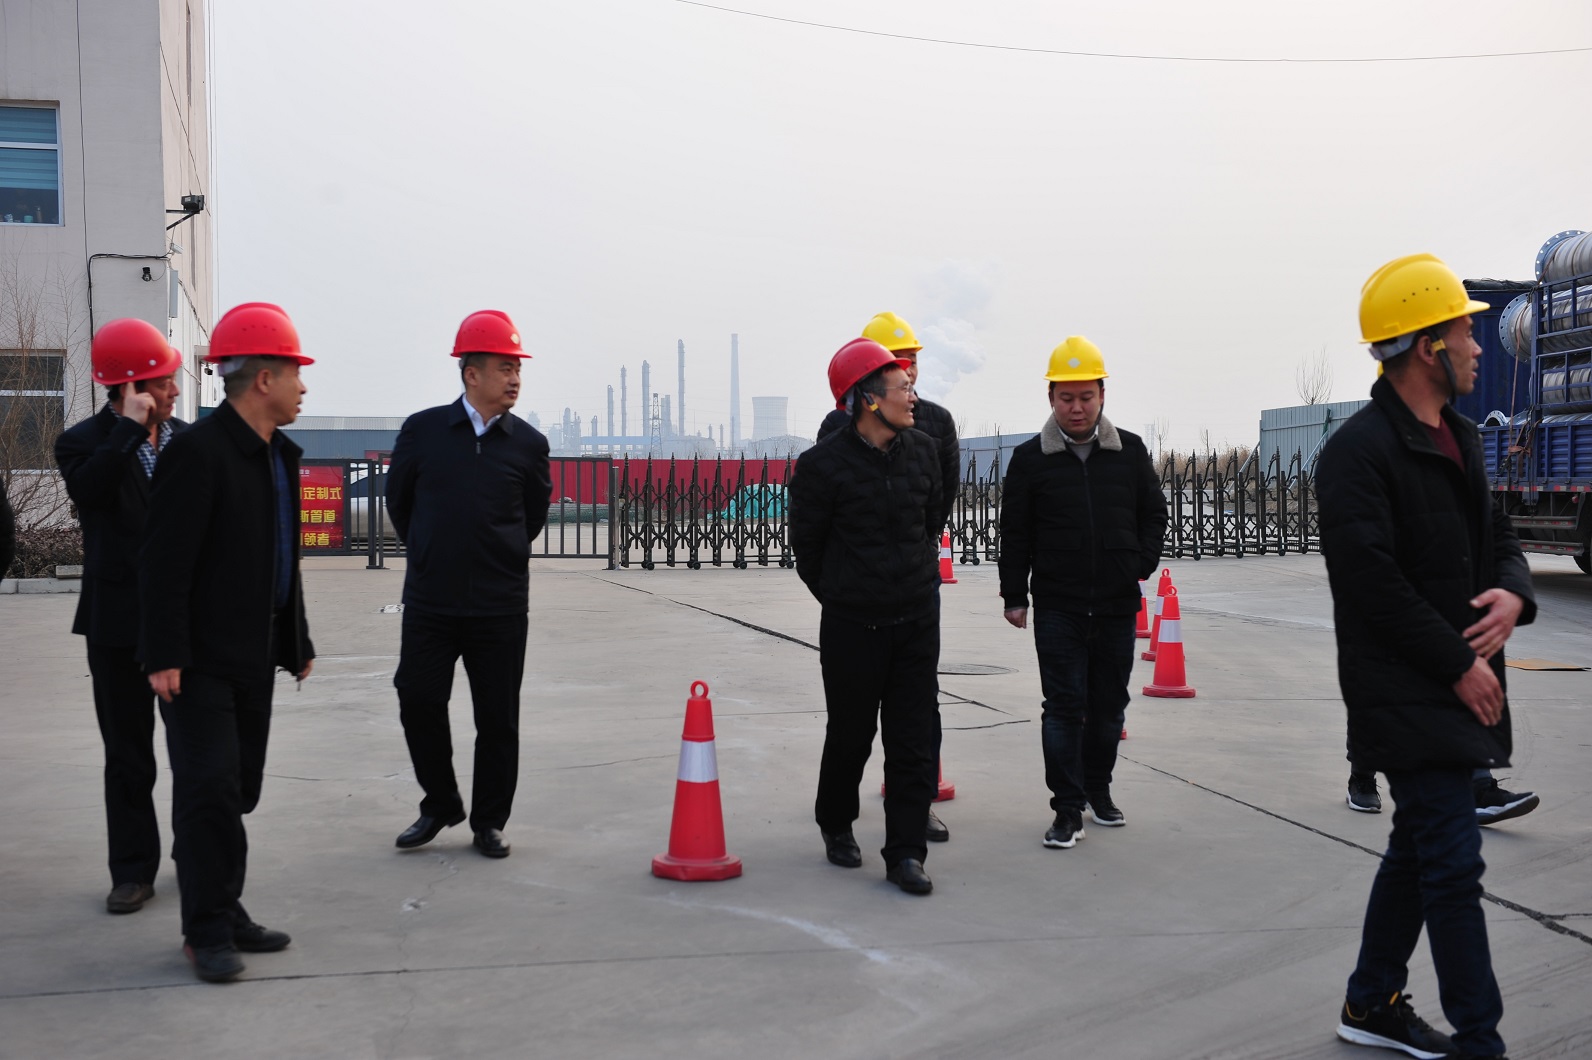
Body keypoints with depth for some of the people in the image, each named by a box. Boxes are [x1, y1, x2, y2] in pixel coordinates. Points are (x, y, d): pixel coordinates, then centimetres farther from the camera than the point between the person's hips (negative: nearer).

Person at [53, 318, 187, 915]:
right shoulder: (84, 443, -5)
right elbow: (88, 491, -28)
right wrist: (130, 428, -25)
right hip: (121, 623, -2)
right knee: (127, 753, 6)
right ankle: (133, 871, 16)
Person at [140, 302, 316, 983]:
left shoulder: (280, 455, 13)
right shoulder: (198, 452, -15)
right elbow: (164, 561, -18)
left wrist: (298, 640, 21)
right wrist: (165, 654, -21)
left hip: (253, 656, 8)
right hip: (200, 659, -8)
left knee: (240, 788, 11)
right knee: (210, 787, -7)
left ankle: (224, 912, 21)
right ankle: (208, 930, 3)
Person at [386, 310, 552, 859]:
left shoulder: (528, 443, 1)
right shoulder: (423, 430, -1)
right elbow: (397, 499, 13)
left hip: (501, 607, 0)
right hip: (429, 602, 0)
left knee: (498, 718, 4)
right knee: (419, 704, 1)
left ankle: (489, 820, 20)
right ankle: (440, 806, 23)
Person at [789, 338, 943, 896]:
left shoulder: (922, 451, 3)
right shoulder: (823, 464, -13)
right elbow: (806, 545, 0)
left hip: (917, 621, 4)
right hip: (851, 626, -4)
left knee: (915, 739, 1)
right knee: (850, 735, 10)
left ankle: (905, 851, 9)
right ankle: (836, 825, 35)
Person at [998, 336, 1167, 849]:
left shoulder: (1130, 451, 4)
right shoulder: (1030, 457, -2)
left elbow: (1154, 512, 14)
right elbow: (1014, 533, 2)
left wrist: (1142, 562, 0)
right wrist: (1014, 595, 0)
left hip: (1117, 605, 3)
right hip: (1057, 608, -2)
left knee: (1108, 705, 13)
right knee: (1064, 706, -2)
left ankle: (1098, 791, 30)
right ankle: (1068, 810, 4)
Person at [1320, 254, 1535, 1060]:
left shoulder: (1458, 439, 13)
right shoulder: (1360, 450, -16)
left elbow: (1496, 537, 19)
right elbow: (1372, 582, -21)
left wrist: (1513, 592, -4)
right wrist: (1459, 665, -17)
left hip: (1459, 684, 10)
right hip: (1406, 691, -10)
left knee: (1420, 846, 17)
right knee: (1453, 863, -6)